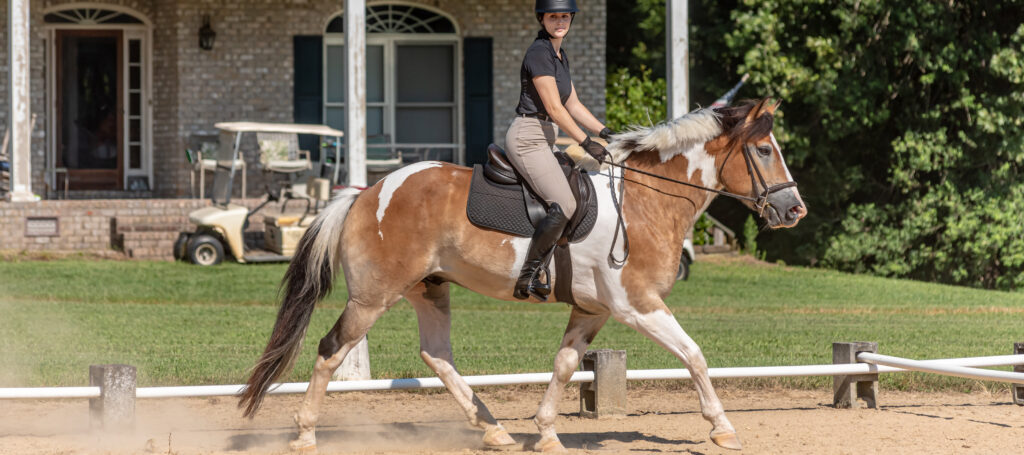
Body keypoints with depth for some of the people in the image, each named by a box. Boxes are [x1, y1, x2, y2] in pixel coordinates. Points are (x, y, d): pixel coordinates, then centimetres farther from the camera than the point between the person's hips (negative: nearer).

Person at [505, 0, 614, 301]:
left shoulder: (560, 56, 15)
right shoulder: (539, 53, -14)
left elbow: (573, 105, 19)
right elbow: (554, 109, -19)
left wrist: (605, 132, 10)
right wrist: (587, 143, -18)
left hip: (543, 140, 10)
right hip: (527, 138, -10)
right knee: (564, 206, -20)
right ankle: (526, 278, -14)